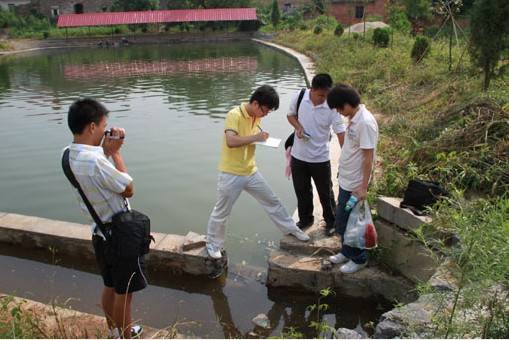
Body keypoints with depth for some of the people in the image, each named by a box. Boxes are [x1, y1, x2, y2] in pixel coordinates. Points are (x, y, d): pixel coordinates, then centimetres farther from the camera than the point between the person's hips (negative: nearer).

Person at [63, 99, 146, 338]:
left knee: (110, 287, 24)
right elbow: (129, 190, -18)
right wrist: (115, 152, -13)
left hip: (100, 233, 9)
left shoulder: (69, 155, -2)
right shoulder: (95, 161, -30)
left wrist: (106, 150, -4)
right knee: (124, 292, 9)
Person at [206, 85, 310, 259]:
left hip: (251, 172, 7)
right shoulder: (234, 115, -21)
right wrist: (256, 137, -27)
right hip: (231, 174, -7)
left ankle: (291, 229, 34)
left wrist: (262, 138, -1)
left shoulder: (256, 116, 3)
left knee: (272, 201, 17)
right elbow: (231, 141, -34)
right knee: (221, 211, 8)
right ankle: (213, 244, 28)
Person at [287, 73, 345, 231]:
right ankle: (305, 219, 38)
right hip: (299, 156, 2)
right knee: (302, 191, 17)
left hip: (320, 159, -2)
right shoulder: (299, 97, -11)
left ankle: (331, 221, 32)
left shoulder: (332, 107, -18)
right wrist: (298, 127, -15)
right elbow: (291, 115, 6)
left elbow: (341, 133, -18)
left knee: (325, 193, 11)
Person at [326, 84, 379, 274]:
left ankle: (359, 259, 24)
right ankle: (347, 252, 38)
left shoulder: (365, 123, -24)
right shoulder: (353, 118, 4)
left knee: (349, 222, 5)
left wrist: (363, 187, -21)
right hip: (345, 180, 9)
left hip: (355, 184, -9)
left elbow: (368, 157, -23)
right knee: (342, 221, 20)